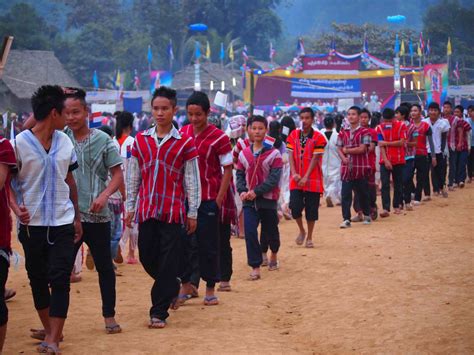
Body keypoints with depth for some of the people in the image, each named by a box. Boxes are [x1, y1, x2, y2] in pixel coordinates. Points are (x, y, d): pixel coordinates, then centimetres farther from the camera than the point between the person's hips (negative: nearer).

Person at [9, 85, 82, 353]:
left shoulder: (65, 142, 5)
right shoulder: (20, 143, -8)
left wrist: (77, 217, 14)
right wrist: (16, 208, -22)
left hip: (62, 223, 2)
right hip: (32, 224, -2)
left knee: (60, 280, -6)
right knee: (38, 280, 10)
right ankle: (50, 329, 26)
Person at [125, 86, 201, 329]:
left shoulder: (185, 143, -1)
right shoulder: (140, 140, 8)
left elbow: (192, 180, 1)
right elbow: (133, 177, 13)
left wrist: (192, 213, 0)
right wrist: (130, 207, 10)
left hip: (173, 211, -3)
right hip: (146, 209, 3)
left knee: (167, 263, -3)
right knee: (147, 257, 8)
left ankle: (159, 312, 3)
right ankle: (172, 287, 35)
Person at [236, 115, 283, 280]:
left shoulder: (274, 154, -7)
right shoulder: (244, 154, 4)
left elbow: (274, 178, -13)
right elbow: (239, 175, 8)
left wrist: (256, 191, -21)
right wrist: (242, 191, -11)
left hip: (268, 199, -2)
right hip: (249, 200, 2)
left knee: (271, 231, 13)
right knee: (250, 232, -10)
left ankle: (274, 255, 43)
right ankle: (255, 267, -4)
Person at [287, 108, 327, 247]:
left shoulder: (318, 137, -4)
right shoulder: (293, 135, 6)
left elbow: (315, 158, -9)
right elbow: (291, 156, 2)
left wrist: (306, 177, -15)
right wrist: (294, 173, -12)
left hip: (312, 180, -2)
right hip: (296, 180, 2)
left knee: (311, 210, 3)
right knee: (295, 206, -8)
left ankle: (309, 238, 18)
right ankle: (301, 231, 19)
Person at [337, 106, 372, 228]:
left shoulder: (364, 132, -4)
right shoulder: (343, 132, 10)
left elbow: (362, 149, -13)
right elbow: (339, 148, 8)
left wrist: (347, 150, -6)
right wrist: (343, 157, -12)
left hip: (361, 168, -3)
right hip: (347, 168, 3)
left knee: (363, 193, 9)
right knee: (345, 194, -4)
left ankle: (367, 215, 29)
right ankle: (346, 219, -3)